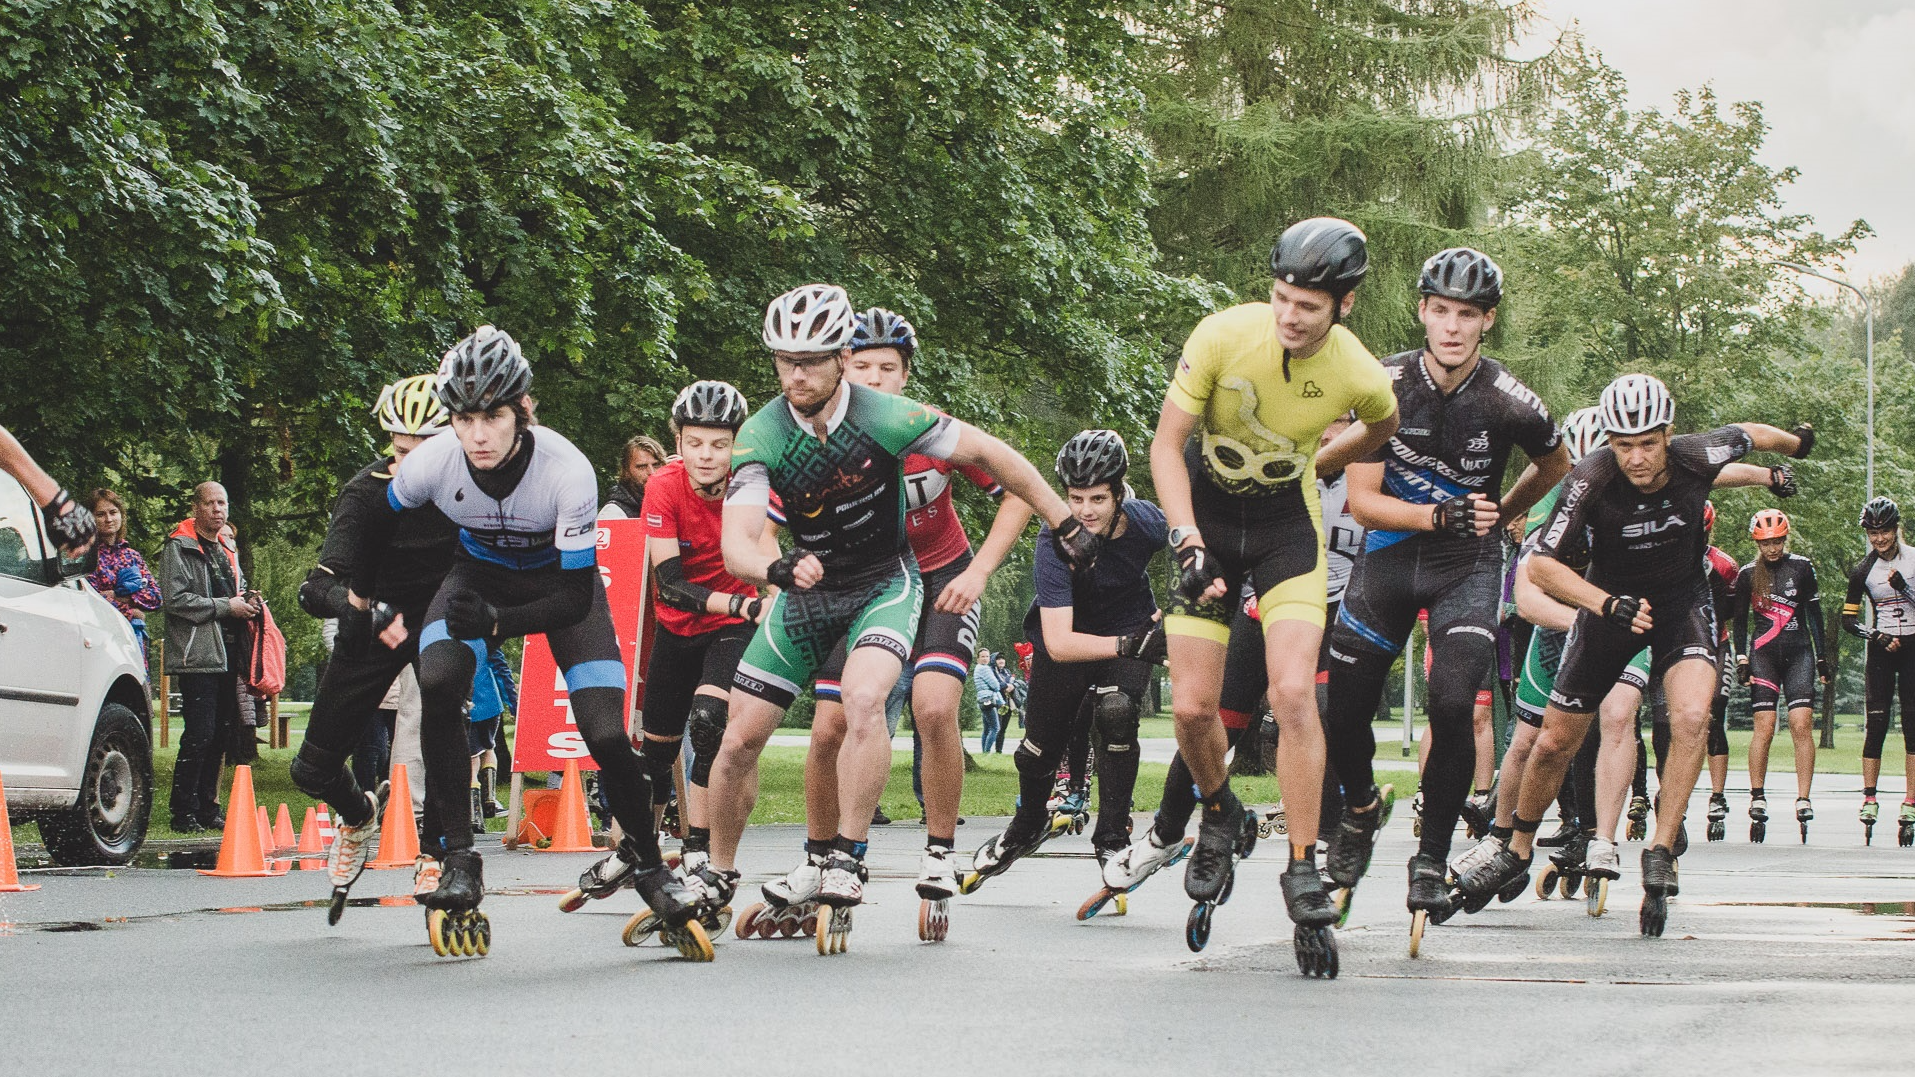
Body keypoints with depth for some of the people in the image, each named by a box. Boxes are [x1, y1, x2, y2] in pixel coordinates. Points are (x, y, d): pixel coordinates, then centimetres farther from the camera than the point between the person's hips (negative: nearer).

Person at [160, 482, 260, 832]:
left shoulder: (227, 550, 22)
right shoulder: (178, 547, -4)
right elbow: (175, 599, -15)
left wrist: (247, 600, 10)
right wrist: (226, 607, -15)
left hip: (227, 655, 8)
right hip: (197, 655, -8)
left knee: (221, 733, 8)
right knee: (200, 733, -12)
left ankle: (208, 806, 16)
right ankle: (184, 812, -8)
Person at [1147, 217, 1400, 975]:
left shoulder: (1360, 376, -18)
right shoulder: (1223, 336, -23)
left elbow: (1382, 427, 9)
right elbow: (1167, 444, -16)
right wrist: (1187, 539, -27)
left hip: (1288, 526, 0)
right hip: (1208, 520, 0)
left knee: (1293, 692, -19)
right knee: (1192, 706, -6)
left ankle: (1303, 871, -9)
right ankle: (1220, 814, 27)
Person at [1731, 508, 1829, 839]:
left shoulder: (1802, 567, 5)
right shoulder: (1748, 574, 5)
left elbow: (1814, 613, 10)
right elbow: (1740, 619, 10)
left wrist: (1822, 657, 9)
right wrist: (1742, 659, 2)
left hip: (1799, 653, 0)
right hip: (1764, 654, 0)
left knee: (1802, 725, -12)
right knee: (1764, 728, -10)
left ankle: (1803, 803, -10)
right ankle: (1757, 800, 0)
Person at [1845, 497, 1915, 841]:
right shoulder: (1863, 570, 1)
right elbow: (1848, 620, 3)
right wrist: (1875, 636, -13)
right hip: (1882, 649, 1)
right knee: (1876, 725, -6)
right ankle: (1869, 799, 0)